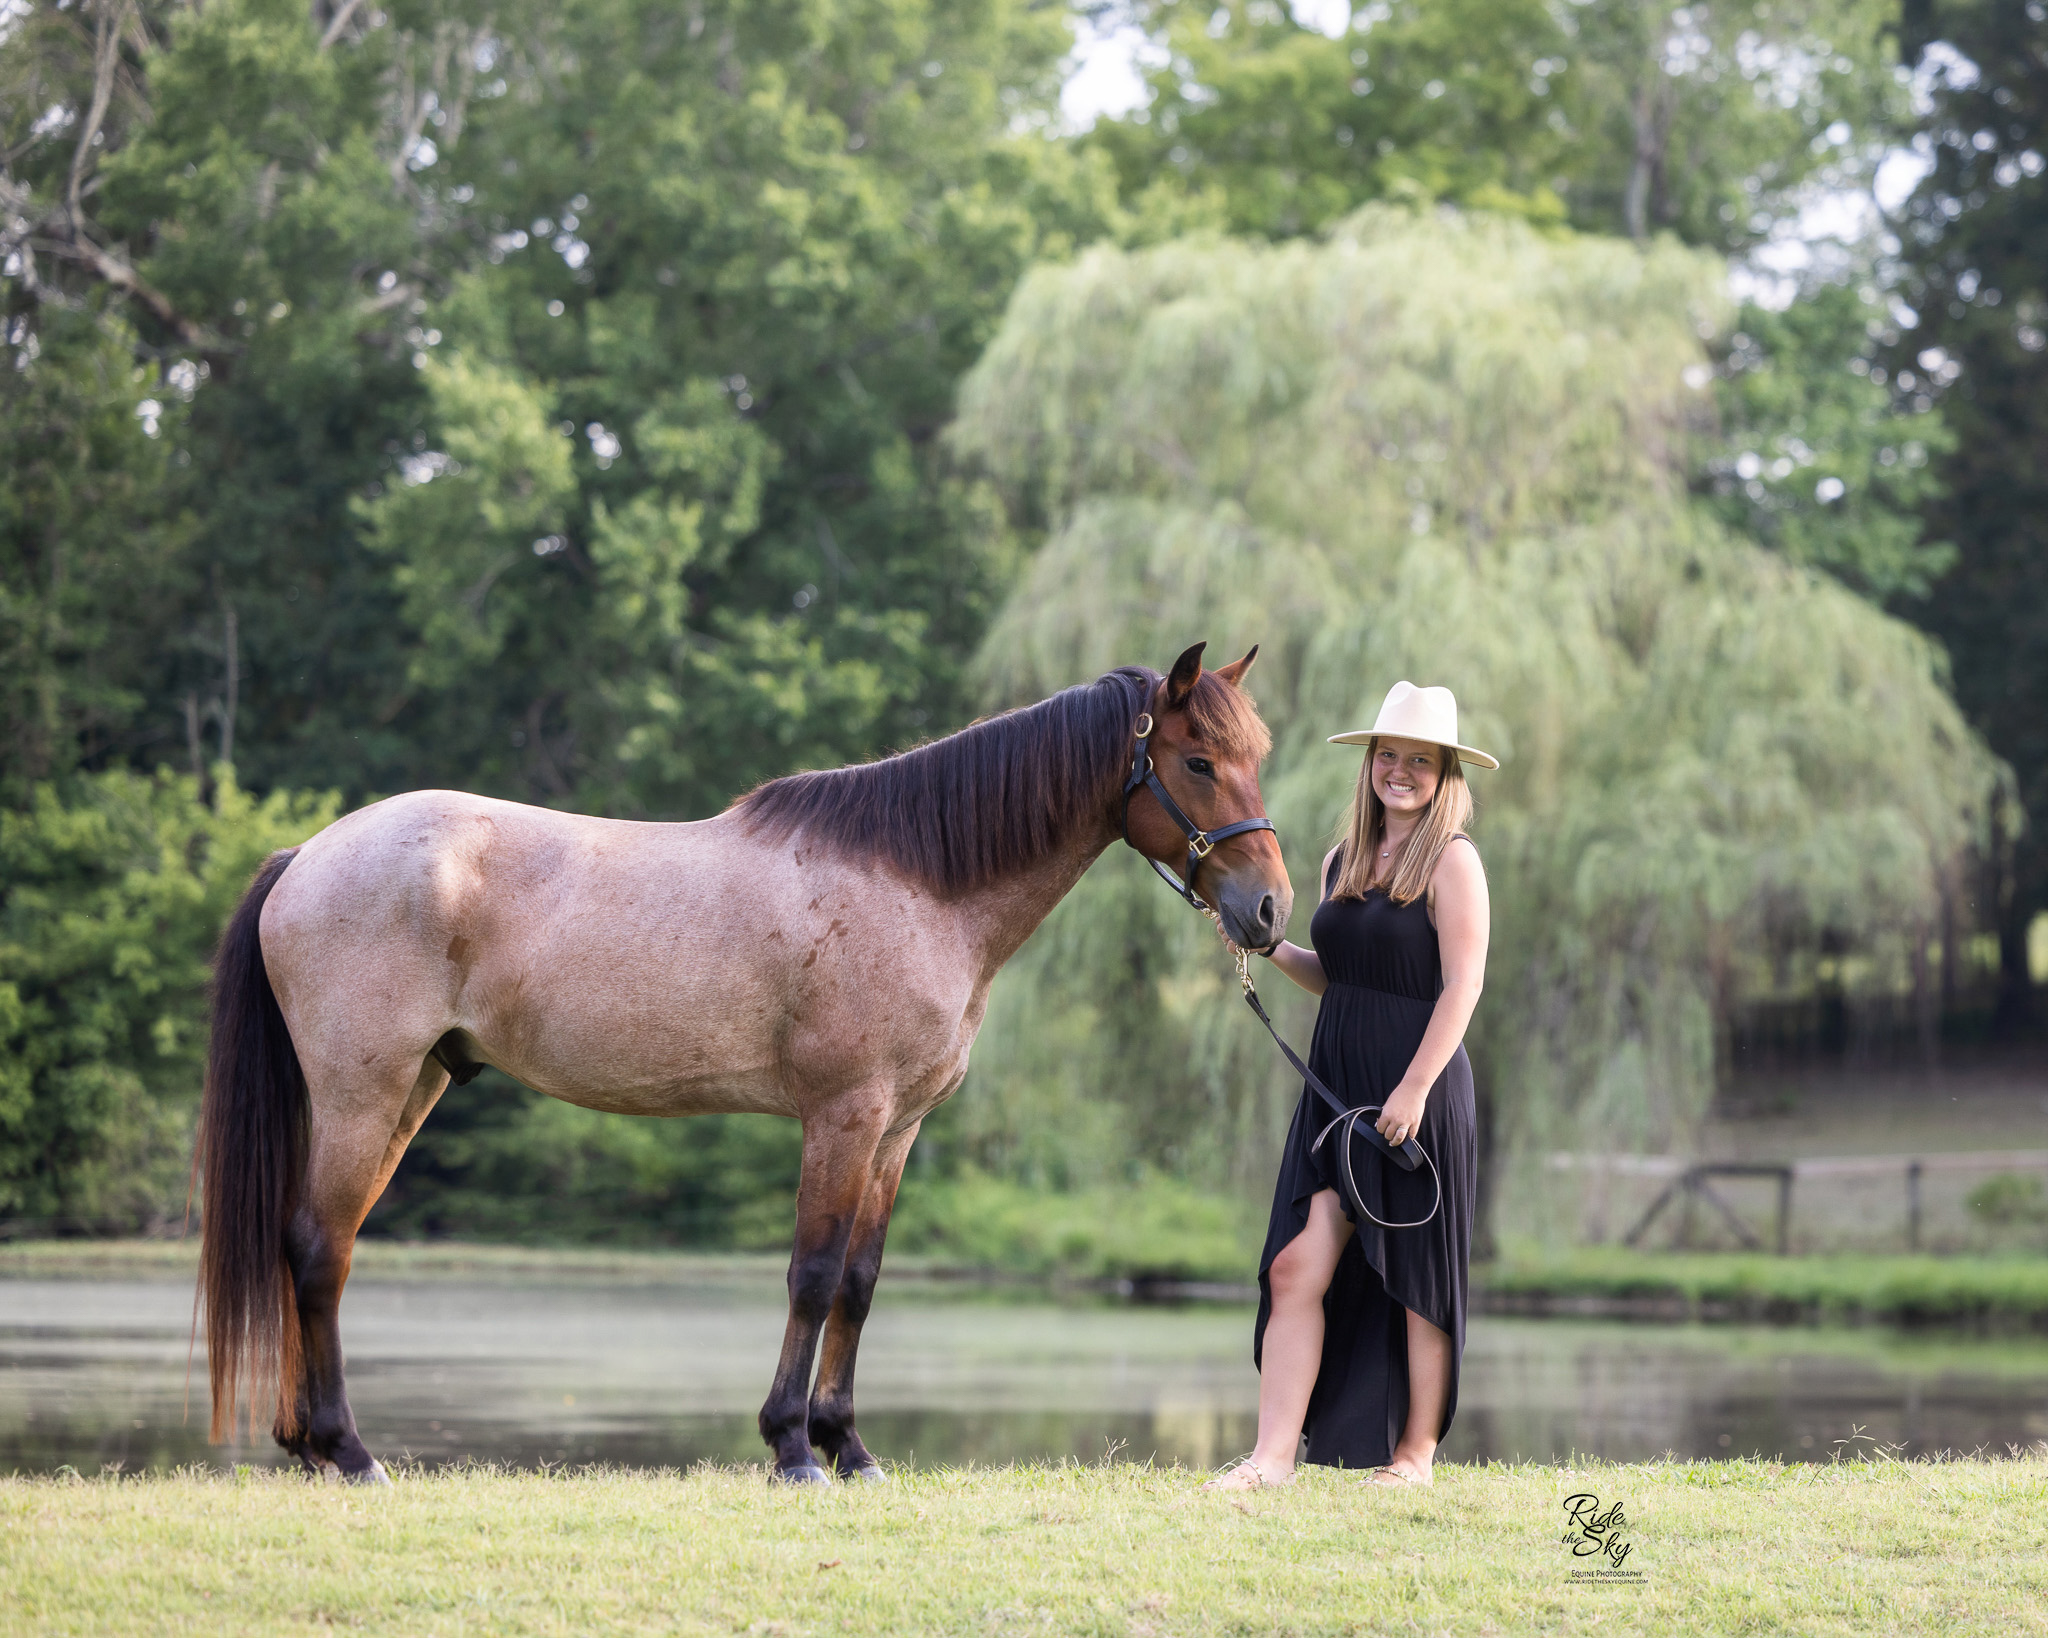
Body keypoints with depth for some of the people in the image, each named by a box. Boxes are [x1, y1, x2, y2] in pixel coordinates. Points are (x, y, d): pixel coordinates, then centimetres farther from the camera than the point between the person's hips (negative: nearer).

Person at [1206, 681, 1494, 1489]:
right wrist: (1270, 948, 4)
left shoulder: (1451, 861, -7)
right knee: (1297, 1266, -4)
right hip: (1335, 1089, 6)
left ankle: (1416, 1453, 15)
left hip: (1417, 1094, -6)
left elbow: (1462, 984, -13)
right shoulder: (1341, 862, 14)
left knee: (1415, 1276, 4)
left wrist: (1414, 1088, -20)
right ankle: (1273, 1456, -6)